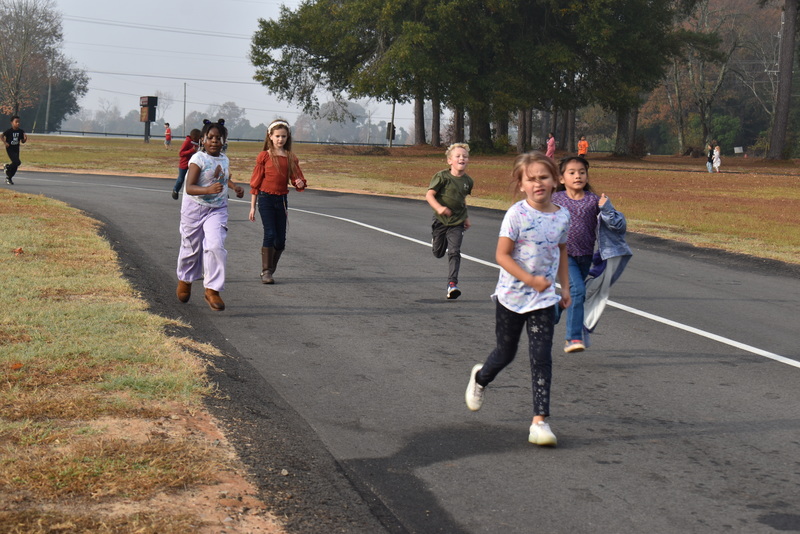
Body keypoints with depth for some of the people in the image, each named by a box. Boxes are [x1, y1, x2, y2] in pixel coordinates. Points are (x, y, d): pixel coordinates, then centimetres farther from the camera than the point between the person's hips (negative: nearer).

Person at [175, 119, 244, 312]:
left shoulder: (224, 160, 5)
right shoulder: (198, 159, -15)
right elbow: (189, 188, -25)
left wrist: (234, 186, 11)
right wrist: (208, 190, -41)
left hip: (218, 209, 3)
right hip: (195, 207, -3)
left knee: (215, 246, -17)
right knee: (191, 247, 11)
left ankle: (212, 290, -11)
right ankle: (185, 280, 40)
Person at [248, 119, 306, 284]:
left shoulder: (291, 158, 8)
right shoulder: (264, 156, 0)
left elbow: (298, 180, 8)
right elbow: (255, 183, 2)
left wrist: (300, 184, -17)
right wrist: (253, 207, 0)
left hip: (282, 200, 3)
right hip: (266, 198, -3)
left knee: (280, 240, 2)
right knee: (270, 234, -14)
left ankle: (269, 270, 20)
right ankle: (266, 272, -6)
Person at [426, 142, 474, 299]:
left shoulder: (468, 181, 2)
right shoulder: (442, 176, -12)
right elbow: (429, 195, -15)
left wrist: (466, 217, 20)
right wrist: (439, 208, -31)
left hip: (457, 223, 2)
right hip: (440, 221, -2)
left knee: (454, 252, -13)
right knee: (438, 253, 15)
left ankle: (452, 283, -14)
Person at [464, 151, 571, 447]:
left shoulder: (562, 216, 0)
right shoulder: (517, 214, -14)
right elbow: (502, 255, -16)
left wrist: (565, 286, 16)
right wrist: (530, 280, -23)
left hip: (544, 299, 2)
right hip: (511, 296, -2)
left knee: (542, 357, -7)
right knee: (506, 353, 13)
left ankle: (540, 420, -4)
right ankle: (480, 378, 47)